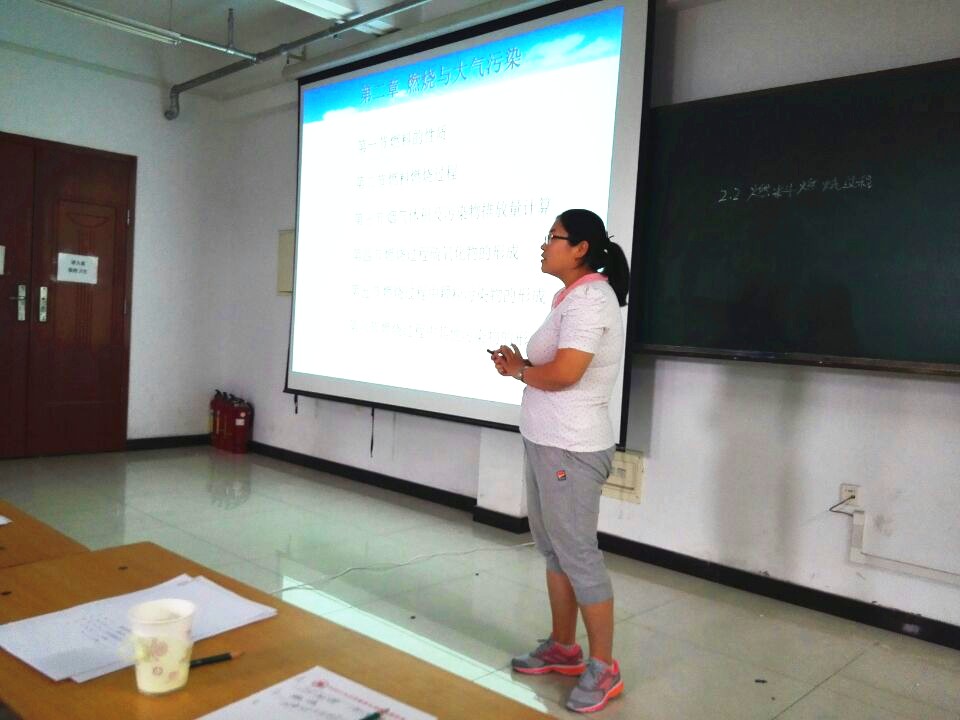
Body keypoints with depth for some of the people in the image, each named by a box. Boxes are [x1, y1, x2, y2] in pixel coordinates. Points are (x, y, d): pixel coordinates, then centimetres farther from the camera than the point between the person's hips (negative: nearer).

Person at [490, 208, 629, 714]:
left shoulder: (589, 299, -16)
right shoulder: (572, 297, 15)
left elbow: (564, 373, -25)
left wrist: (519, 370, -7)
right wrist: (521, 365, -2)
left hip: (570, 448, -10)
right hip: (546, 442, 10)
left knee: (578, 554, -1)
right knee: (553, 548, 16)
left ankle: (604, 669, 12)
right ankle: (563, 649, 30)